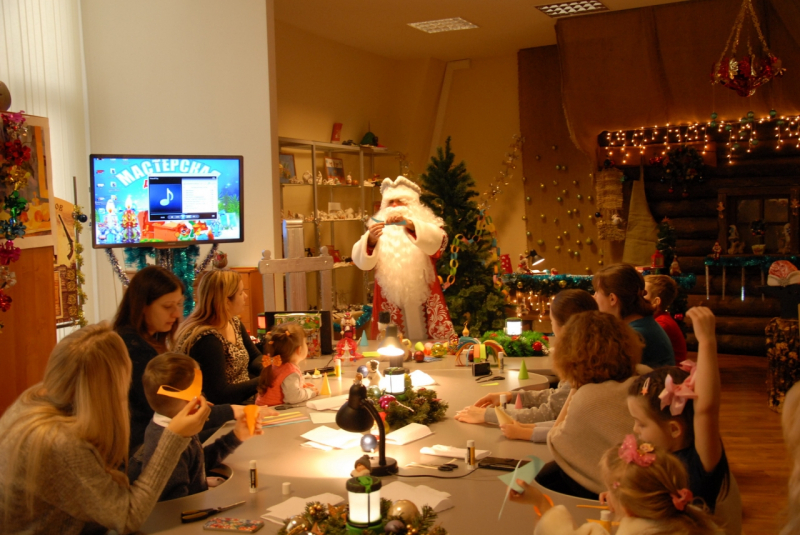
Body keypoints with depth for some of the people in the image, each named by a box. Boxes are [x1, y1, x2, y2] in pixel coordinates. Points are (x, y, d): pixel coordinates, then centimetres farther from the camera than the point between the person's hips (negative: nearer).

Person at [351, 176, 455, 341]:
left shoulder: (425, 225, 6)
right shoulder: (379, 229, 7)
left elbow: (438, 241, -18)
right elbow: (361, 261, -7)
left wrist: (409, 224, -31)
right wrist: (370, 240, -27)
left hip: (422, 301, 0)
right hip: (390, 302, 1)